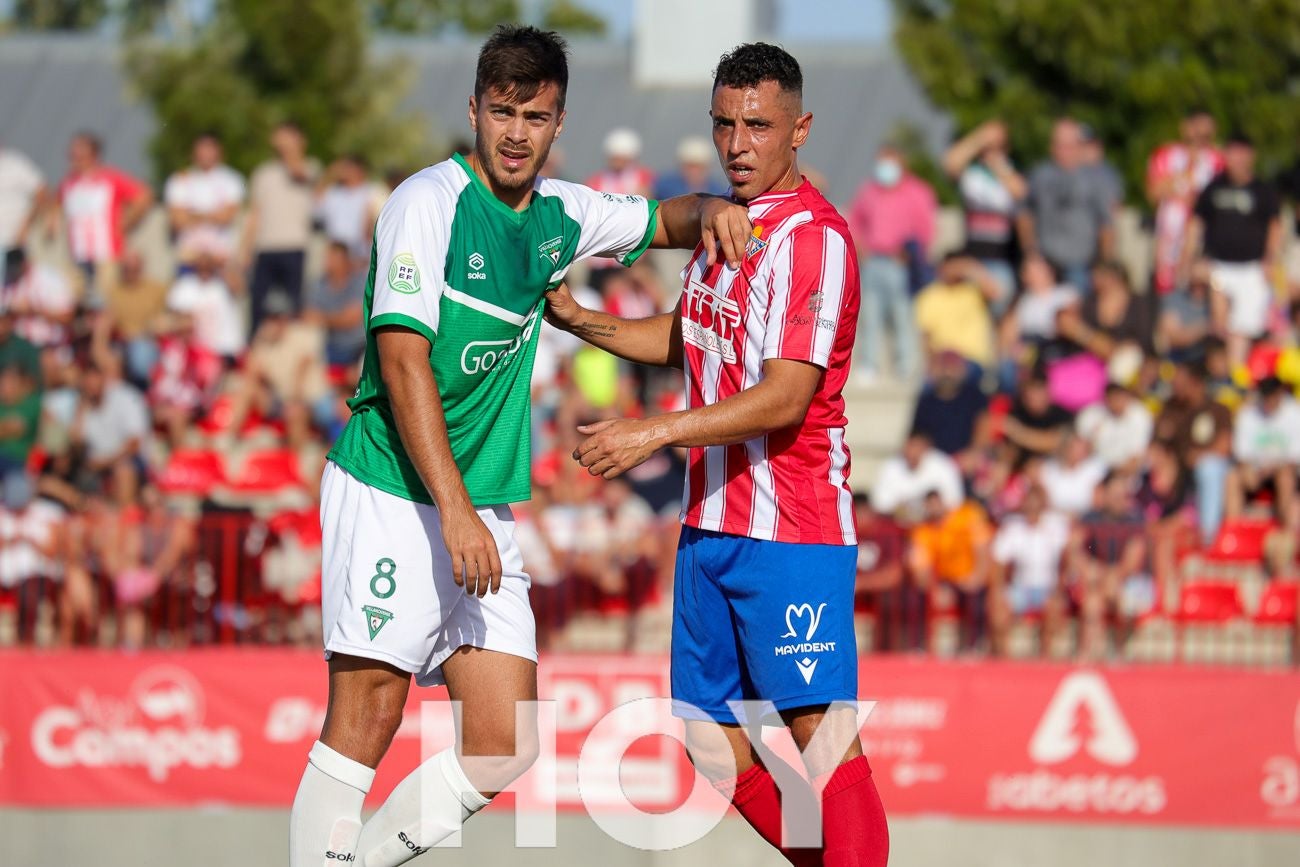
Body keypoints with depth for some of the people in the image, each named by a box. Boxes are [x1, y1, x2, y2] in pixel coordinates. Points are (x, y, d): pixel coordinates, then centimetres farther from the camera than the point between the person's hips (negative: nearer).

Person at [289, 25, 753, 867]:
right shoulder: (430, 201, -10)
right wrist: (453, 509, -24)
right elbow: (403, 359, -17)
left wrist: (710, 211, 5)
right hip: (391, 495, -7)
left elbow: (662, 220, 30)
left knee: (508, 747, 1)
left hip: (484, 514, 7)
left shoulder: (558, 214, 11)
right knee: (366, 718, -11)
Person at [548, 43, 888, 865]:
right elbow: (686, 339, 29)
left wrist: (654, 434, -25)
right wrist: (576, 317, 17)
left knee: (822, 735, -10)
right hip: (710, 521, 9)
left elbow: (786, 398, -22)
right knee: (716, 743, 11)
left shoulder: (812, 235, -15)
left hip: (792, 528, -9)